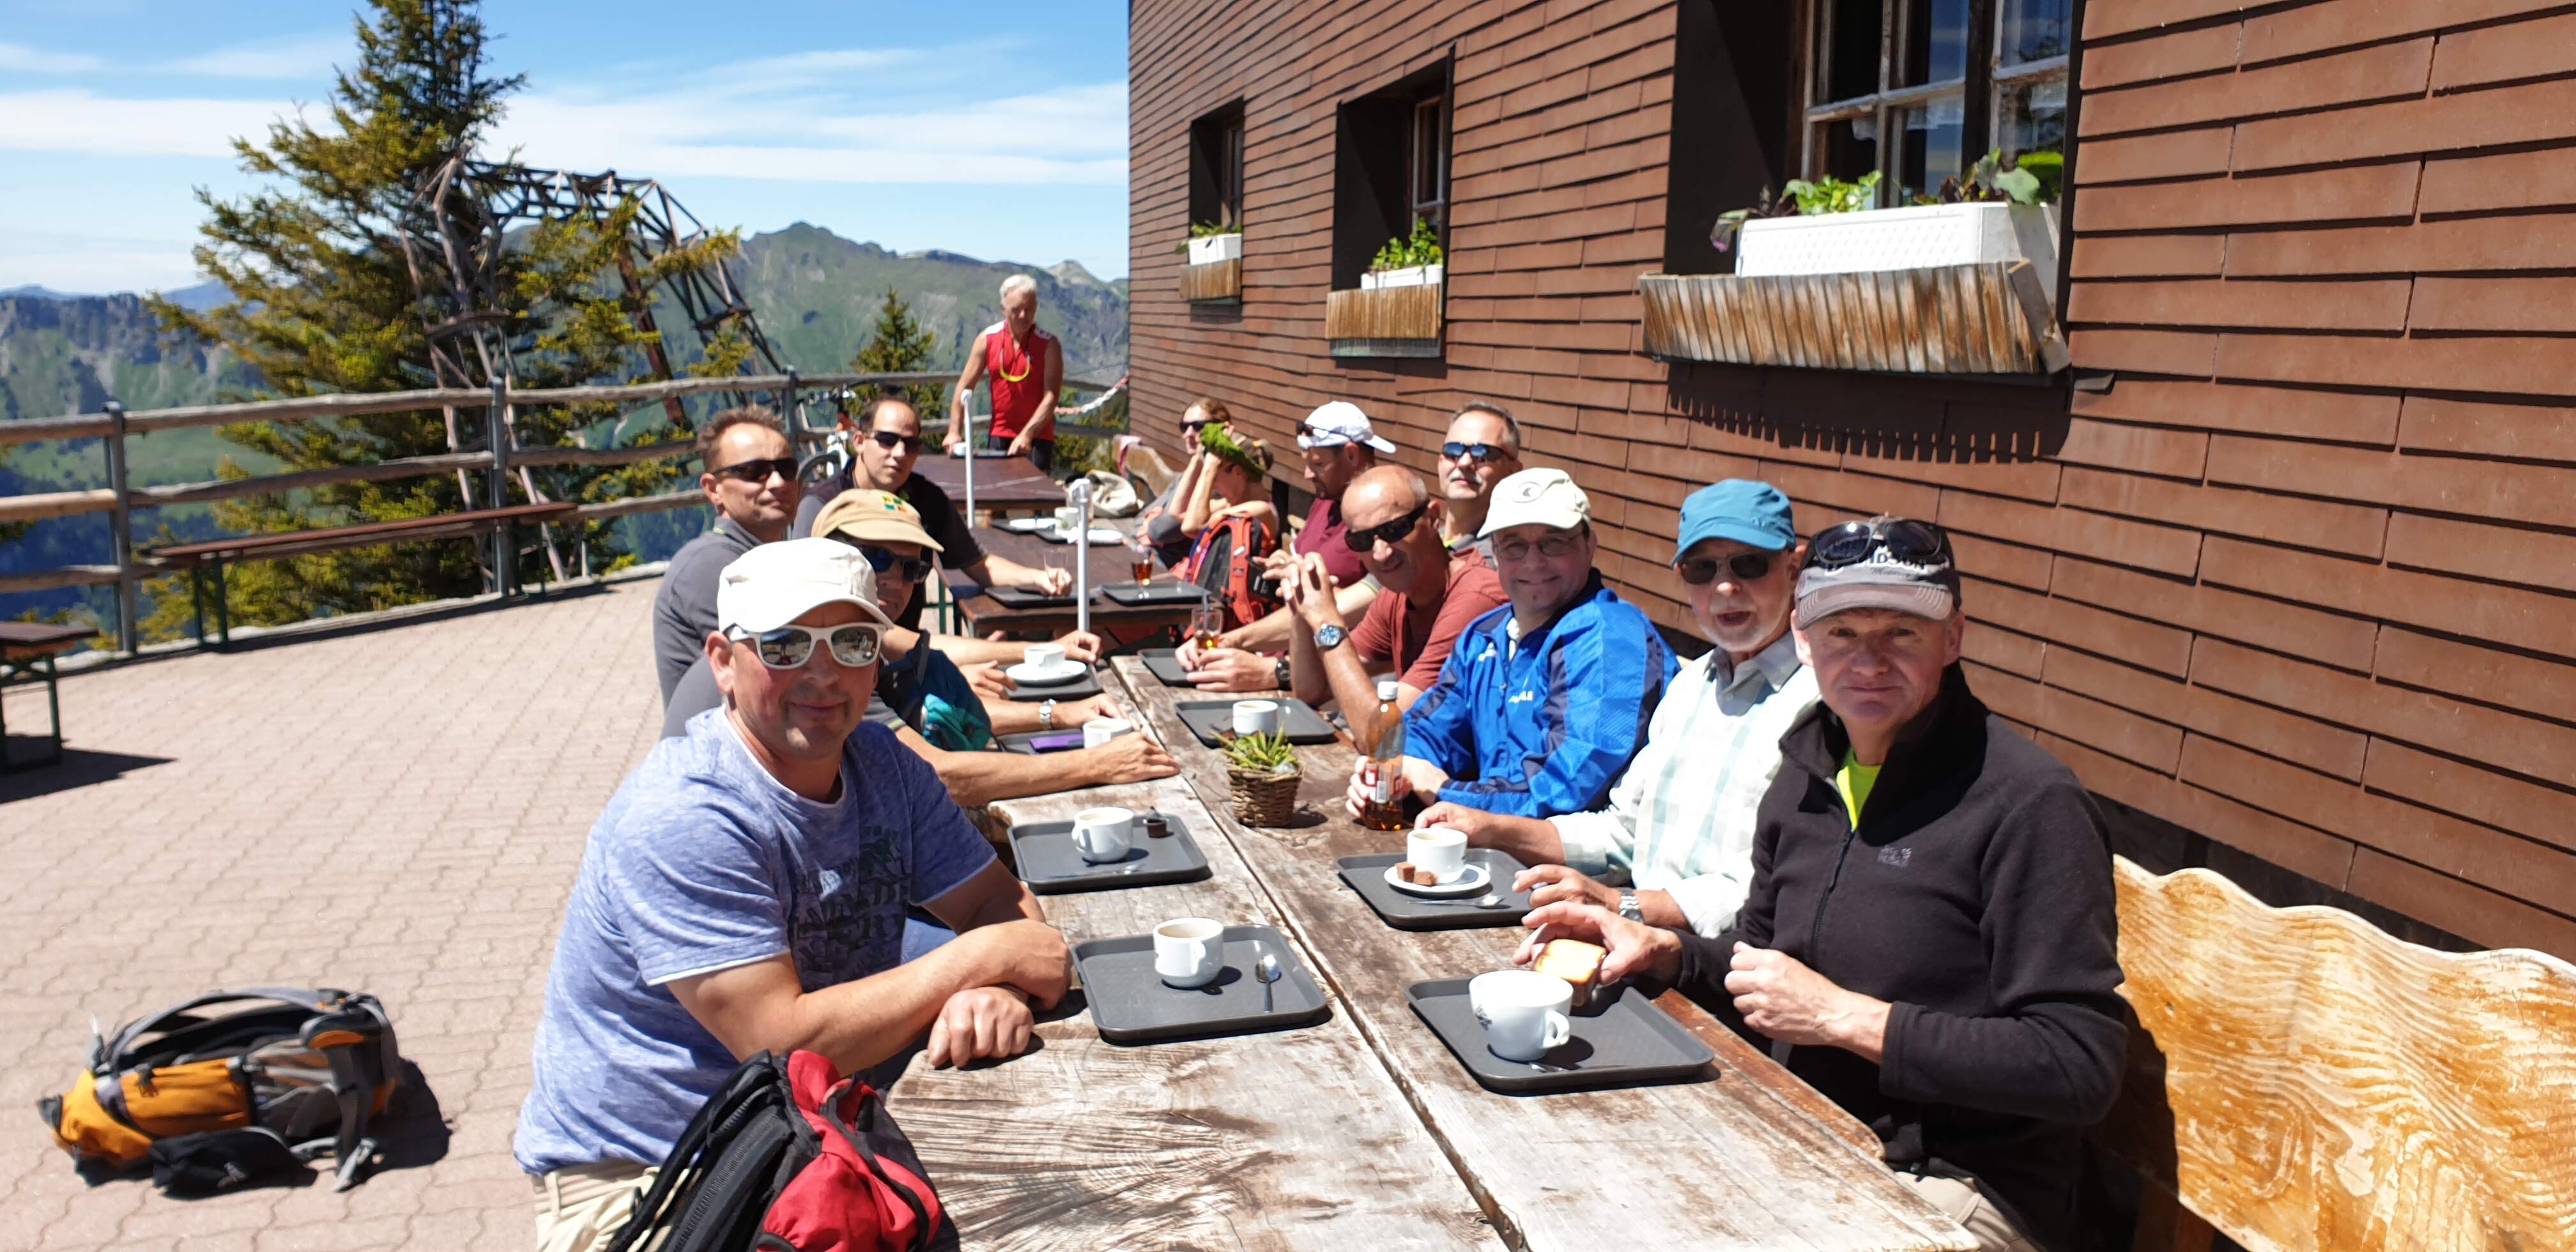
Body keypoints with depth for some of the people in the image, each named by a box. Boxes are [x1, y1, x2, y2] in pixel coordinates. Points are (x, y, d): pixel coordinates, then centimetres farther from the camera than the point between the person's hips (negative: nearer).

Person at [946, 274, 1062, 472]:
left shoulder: (1048, 345, -8)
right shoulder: (987, 339, 1)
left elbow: (1051, 397, -15)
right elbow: (964, 387, 2)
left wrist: (1027, 435, -25)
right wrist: (954, 432, -6)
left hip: (1038, 437, -3)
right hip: (998, 435, 3)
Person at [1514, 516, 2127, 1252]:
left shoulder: (2029, 804, -18)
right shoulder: (1805, 779, 6)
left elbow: (2081, 1067, -22)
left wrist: (1843, 1017, -21)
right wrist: (1663, 954, 0)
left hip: (1957, 1189, -7)